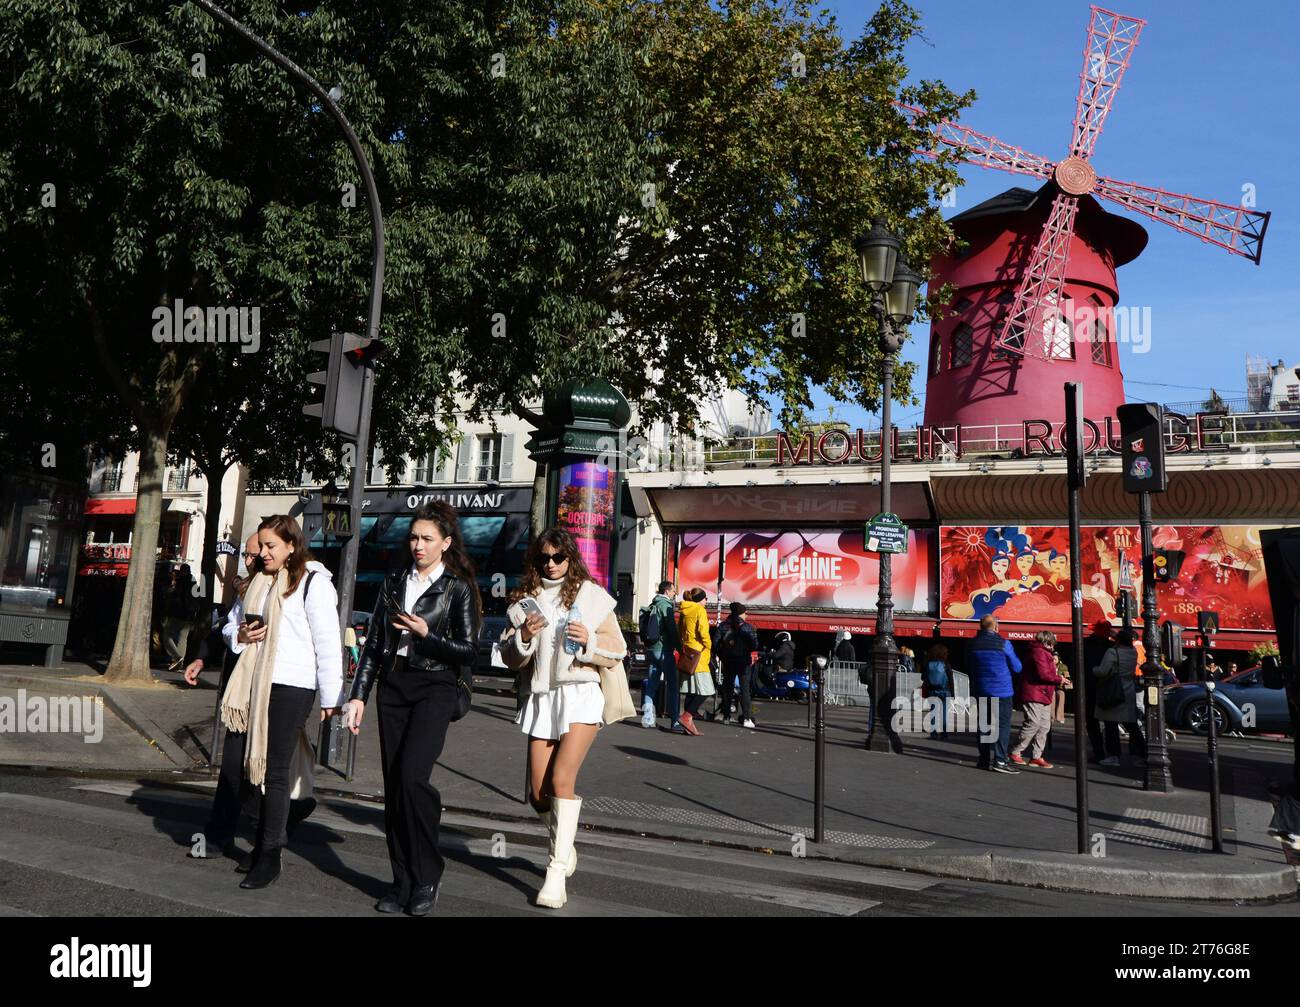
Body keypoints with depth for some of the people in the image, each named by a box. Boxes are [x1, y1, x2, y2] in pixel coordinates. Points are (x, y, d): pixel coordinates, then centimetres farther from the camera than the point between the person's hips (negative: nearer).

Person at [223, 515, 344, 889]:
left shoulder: (313, 582, -7)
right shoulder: (257, 583, 18)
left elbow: (328, 642, -10)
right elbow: (231, 624, 27)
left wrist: (330, 696, -11)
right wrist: (240, 635, 2)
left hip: (291, 687, -7)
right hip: (254, 685, 7)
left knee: (276, 771, -3)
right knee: (254, 764, 10)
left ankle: (269, 858, 6)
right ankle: (264, 843, 22)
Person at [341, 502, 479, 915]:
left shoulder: (459, 588, -1)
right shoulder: (395, 581, 13)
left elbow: (469, 652, -3)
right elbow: (374, 642, 14)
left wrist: (427, 635, -15)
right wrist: (358, 695, 9)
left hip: (434, 689, -5)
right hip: (393, 687, 5)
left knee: (412, 775, -18)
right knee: (393, 785, 4)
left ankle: (427, 876, -1)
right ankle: (403, 882, 14)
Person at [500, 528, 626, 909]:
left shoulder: (591, 595, 1)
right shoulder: (525, 599, 10)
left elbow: (617, 652, 3)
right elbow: (511, 659, 10)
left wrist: (589, 640, -15)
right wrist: (523, 637, -10)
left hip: (581, 695, -4)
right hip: (541, 697, 4)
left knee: (561, 778, -19)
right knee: (539, 793, 4)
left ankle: (557, 872, -12)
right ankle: (565, 849, 33)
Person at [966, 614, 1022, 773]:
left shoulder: (972, 645, 1)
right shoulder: (1003, 644, -11)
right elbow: (1016, 668, -2)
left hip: (980, 691, 5)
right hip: (1001, 691, -5)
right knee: (1002, 725, -2)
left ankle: (985, 759, 15)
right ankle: (1000, 760, -8)